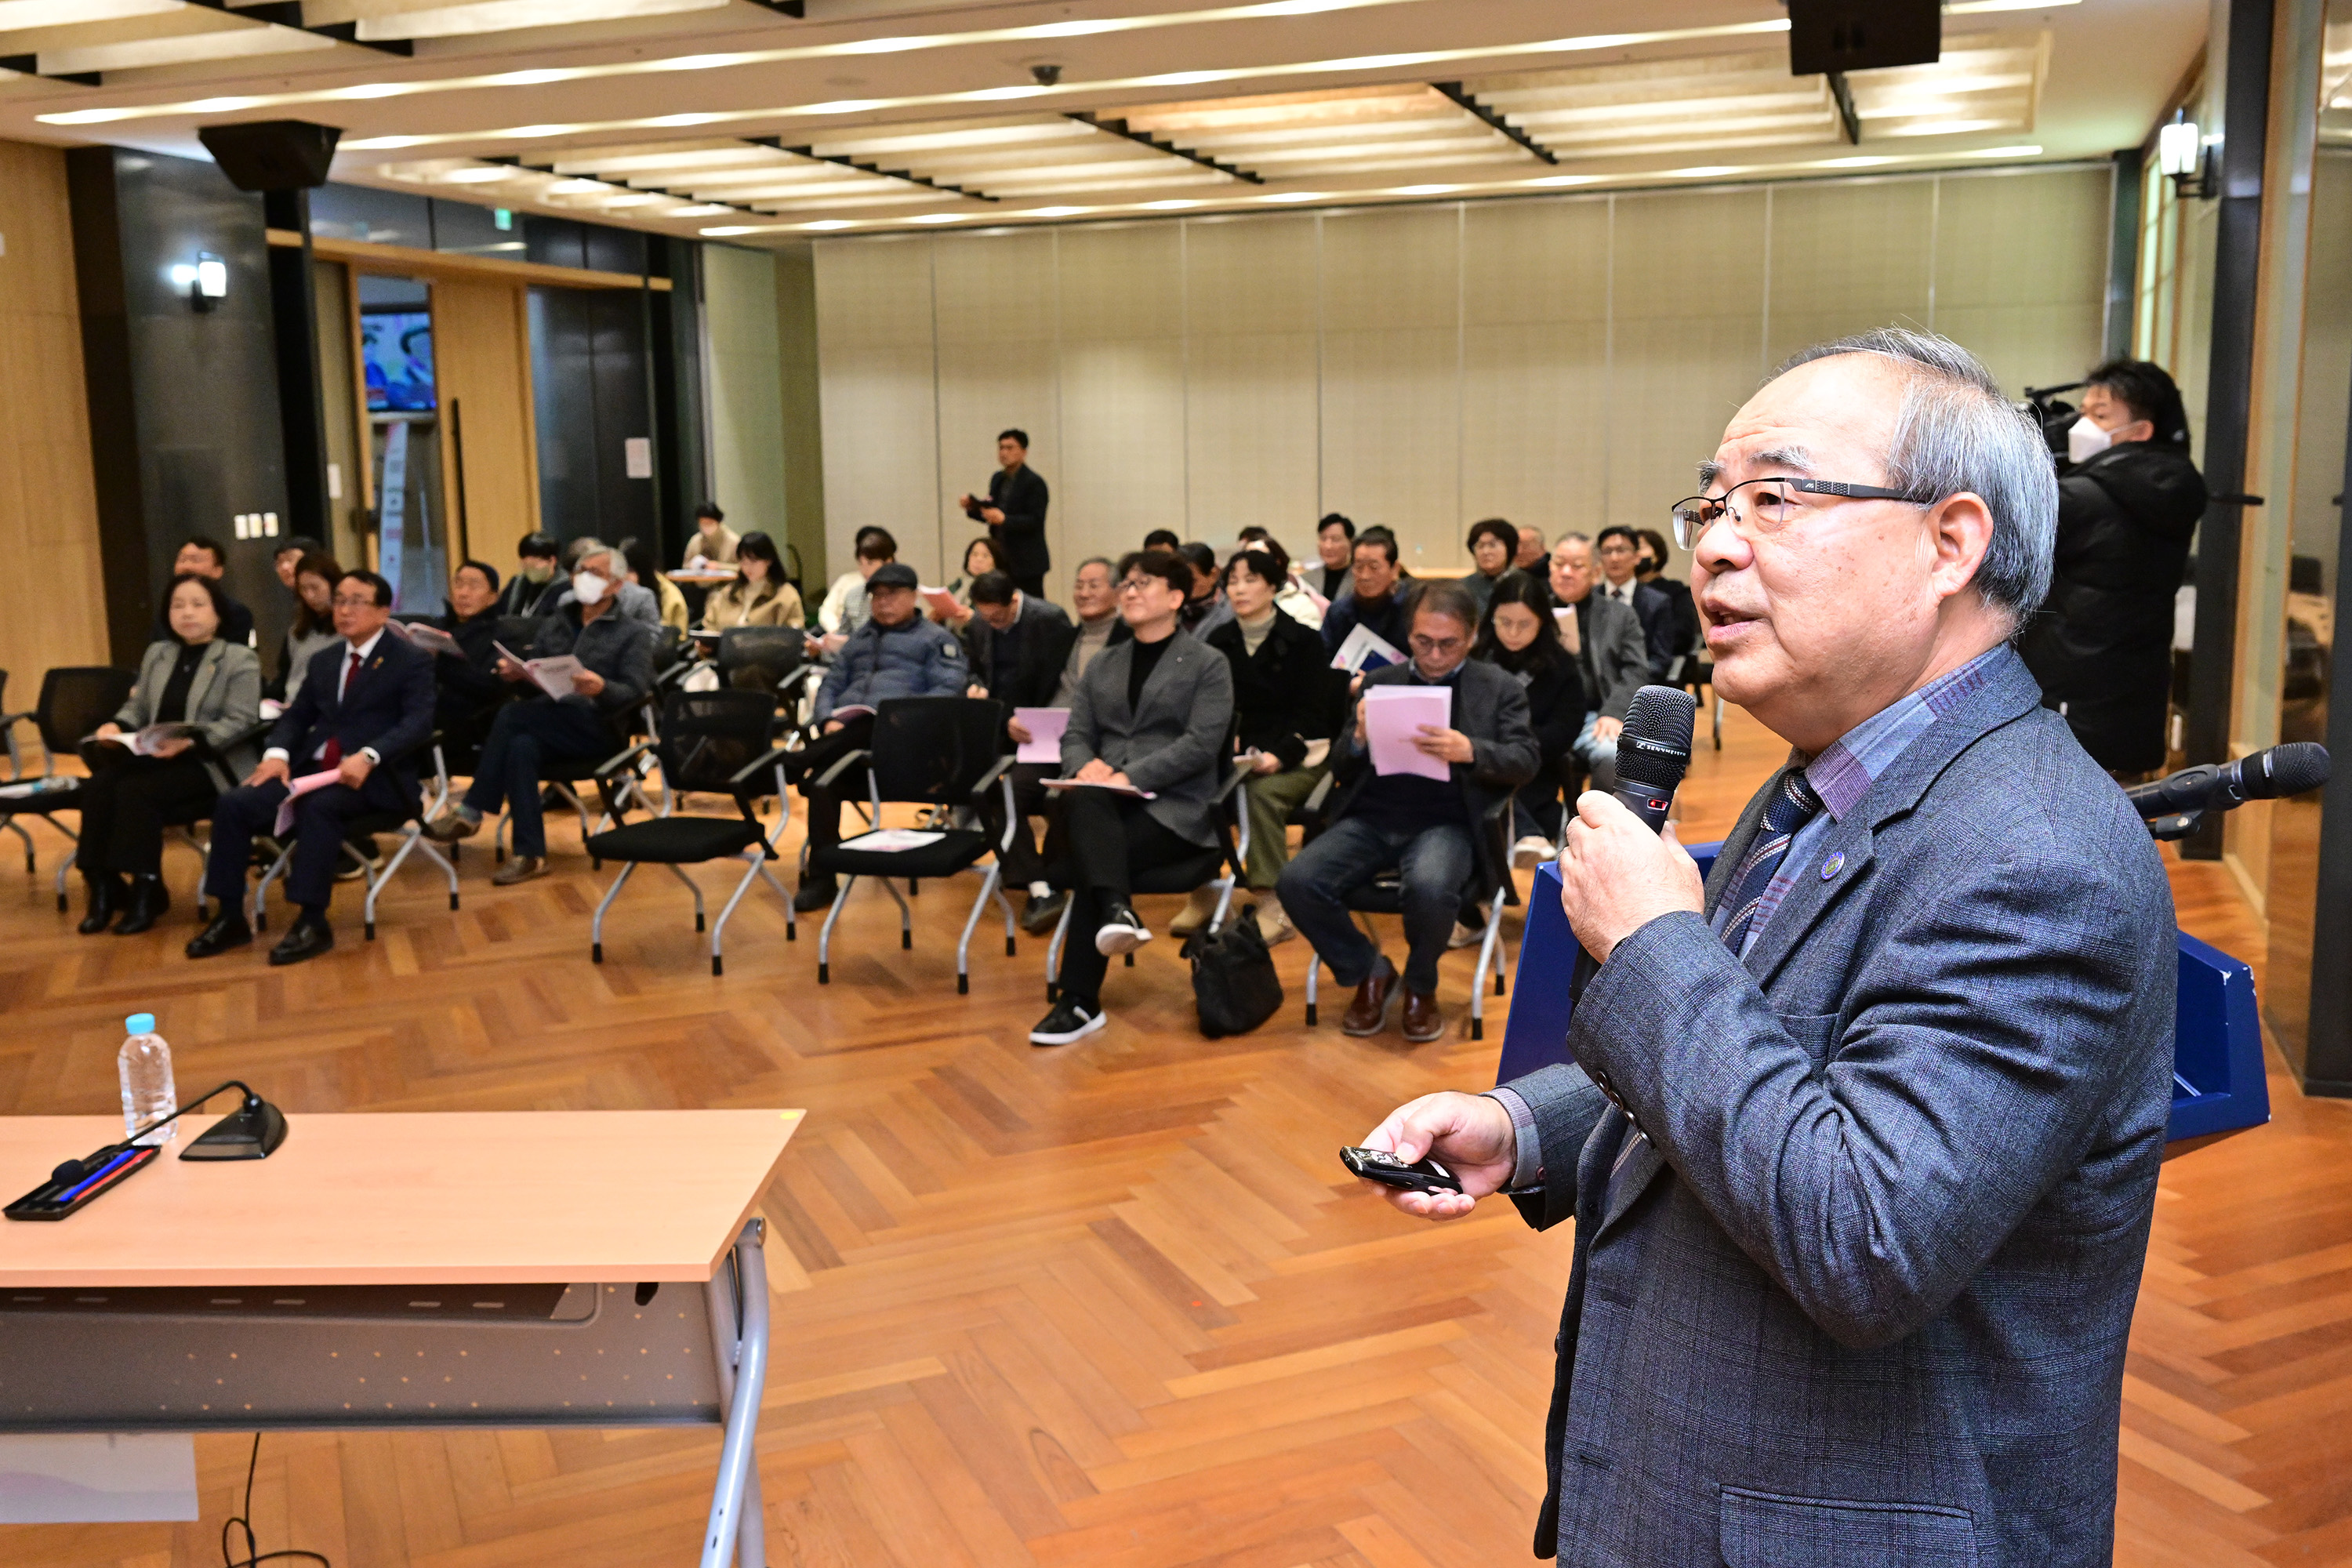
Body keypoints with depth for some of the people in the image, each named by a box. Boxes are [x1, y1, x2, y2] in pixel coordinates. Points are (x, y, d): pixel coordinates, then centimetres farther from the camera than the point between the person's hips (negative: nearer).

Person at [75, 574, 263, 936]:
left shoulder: (241, 659, -3)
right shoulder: (157, 653, 19)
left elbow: (239, 723, -13)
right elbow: (137, 707, 17)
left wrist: (189, 741, -28)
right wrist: (117, 726, -7)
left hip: (210, 763, -6)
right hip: (155, 756, 6)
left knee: (136, 790, -29)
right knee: (99, 785, -23)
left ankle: (145, 891, -18)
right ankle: (102, 887, -16)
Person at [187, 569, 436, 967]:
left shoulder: (412, 660, 0)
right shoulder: (324, 662, 21)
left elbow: (418, 723, -14)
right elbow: (296, 716, 18)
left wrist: (368, 756, -30)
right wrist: (277, 753, -5)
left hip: (375, 777, -6)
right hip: (313, 768, 6)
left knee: (319, 806, -37)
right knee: (233, 804, -15)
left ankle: (313, 922, -30)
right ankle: (231, 918, -7)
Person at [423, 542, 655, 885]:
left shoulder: (634, 633, 8)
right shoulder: (553, 625, 23)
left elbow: (634, 692, -7)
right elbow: (533, 688, 18)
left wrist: (601, 689, -29)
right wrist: (516, 676, -7)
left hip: (599, 730, -5)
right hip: (546, 723, 5)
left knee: (513, 716, -28)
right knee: (522, 746, -31)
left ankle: (471, 812, -20)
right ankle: (529, 854, -30)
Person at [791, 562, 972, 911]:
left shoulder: (935, 639, 15)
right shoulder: (859, 638, 34)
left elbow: (949, 690, 0)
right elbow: (831, 686, 29)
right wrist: (829, 720, 6)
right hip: (846, 727, 3)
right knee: (822, 778, -30)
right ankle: (822, 875, -32)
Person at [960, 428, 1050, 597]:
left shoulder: (1034, 483, -9)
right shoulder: (998, 479, 14)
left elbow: (1035, 521, -17)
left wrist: (1004, 519, -30)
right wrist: (972, 508, 0)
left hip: (1026, 562, -7)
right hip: (1001, 560, 7)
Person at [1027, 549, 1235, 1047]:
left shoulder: (1208, 665, 6)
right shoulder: (1103, 666, 24)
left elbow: (1202, 743, -8)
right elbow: (1076, 734, 17)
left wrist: (1131, 777, -18)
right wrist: (1085, 766, -9)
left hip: (1175, 809, -4)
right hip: (1108, 803, 4)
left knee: (1087, 856, -30)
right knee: (1082, 803, -34)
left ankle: (1080, 1001, -26)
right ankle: (1118, 910, -48)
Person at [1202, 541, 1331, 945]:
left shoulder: (1302, 641, -3)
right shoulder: (1219, 641, 10)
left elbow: (1314, 715, -7)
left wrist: (1279, 755, -24)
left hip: (1298, 756, -4)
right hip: (1241, 754, 4)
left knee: (1262, 792, -35)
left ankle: (1275, 909, -31)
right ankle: (1201, 897, -15)